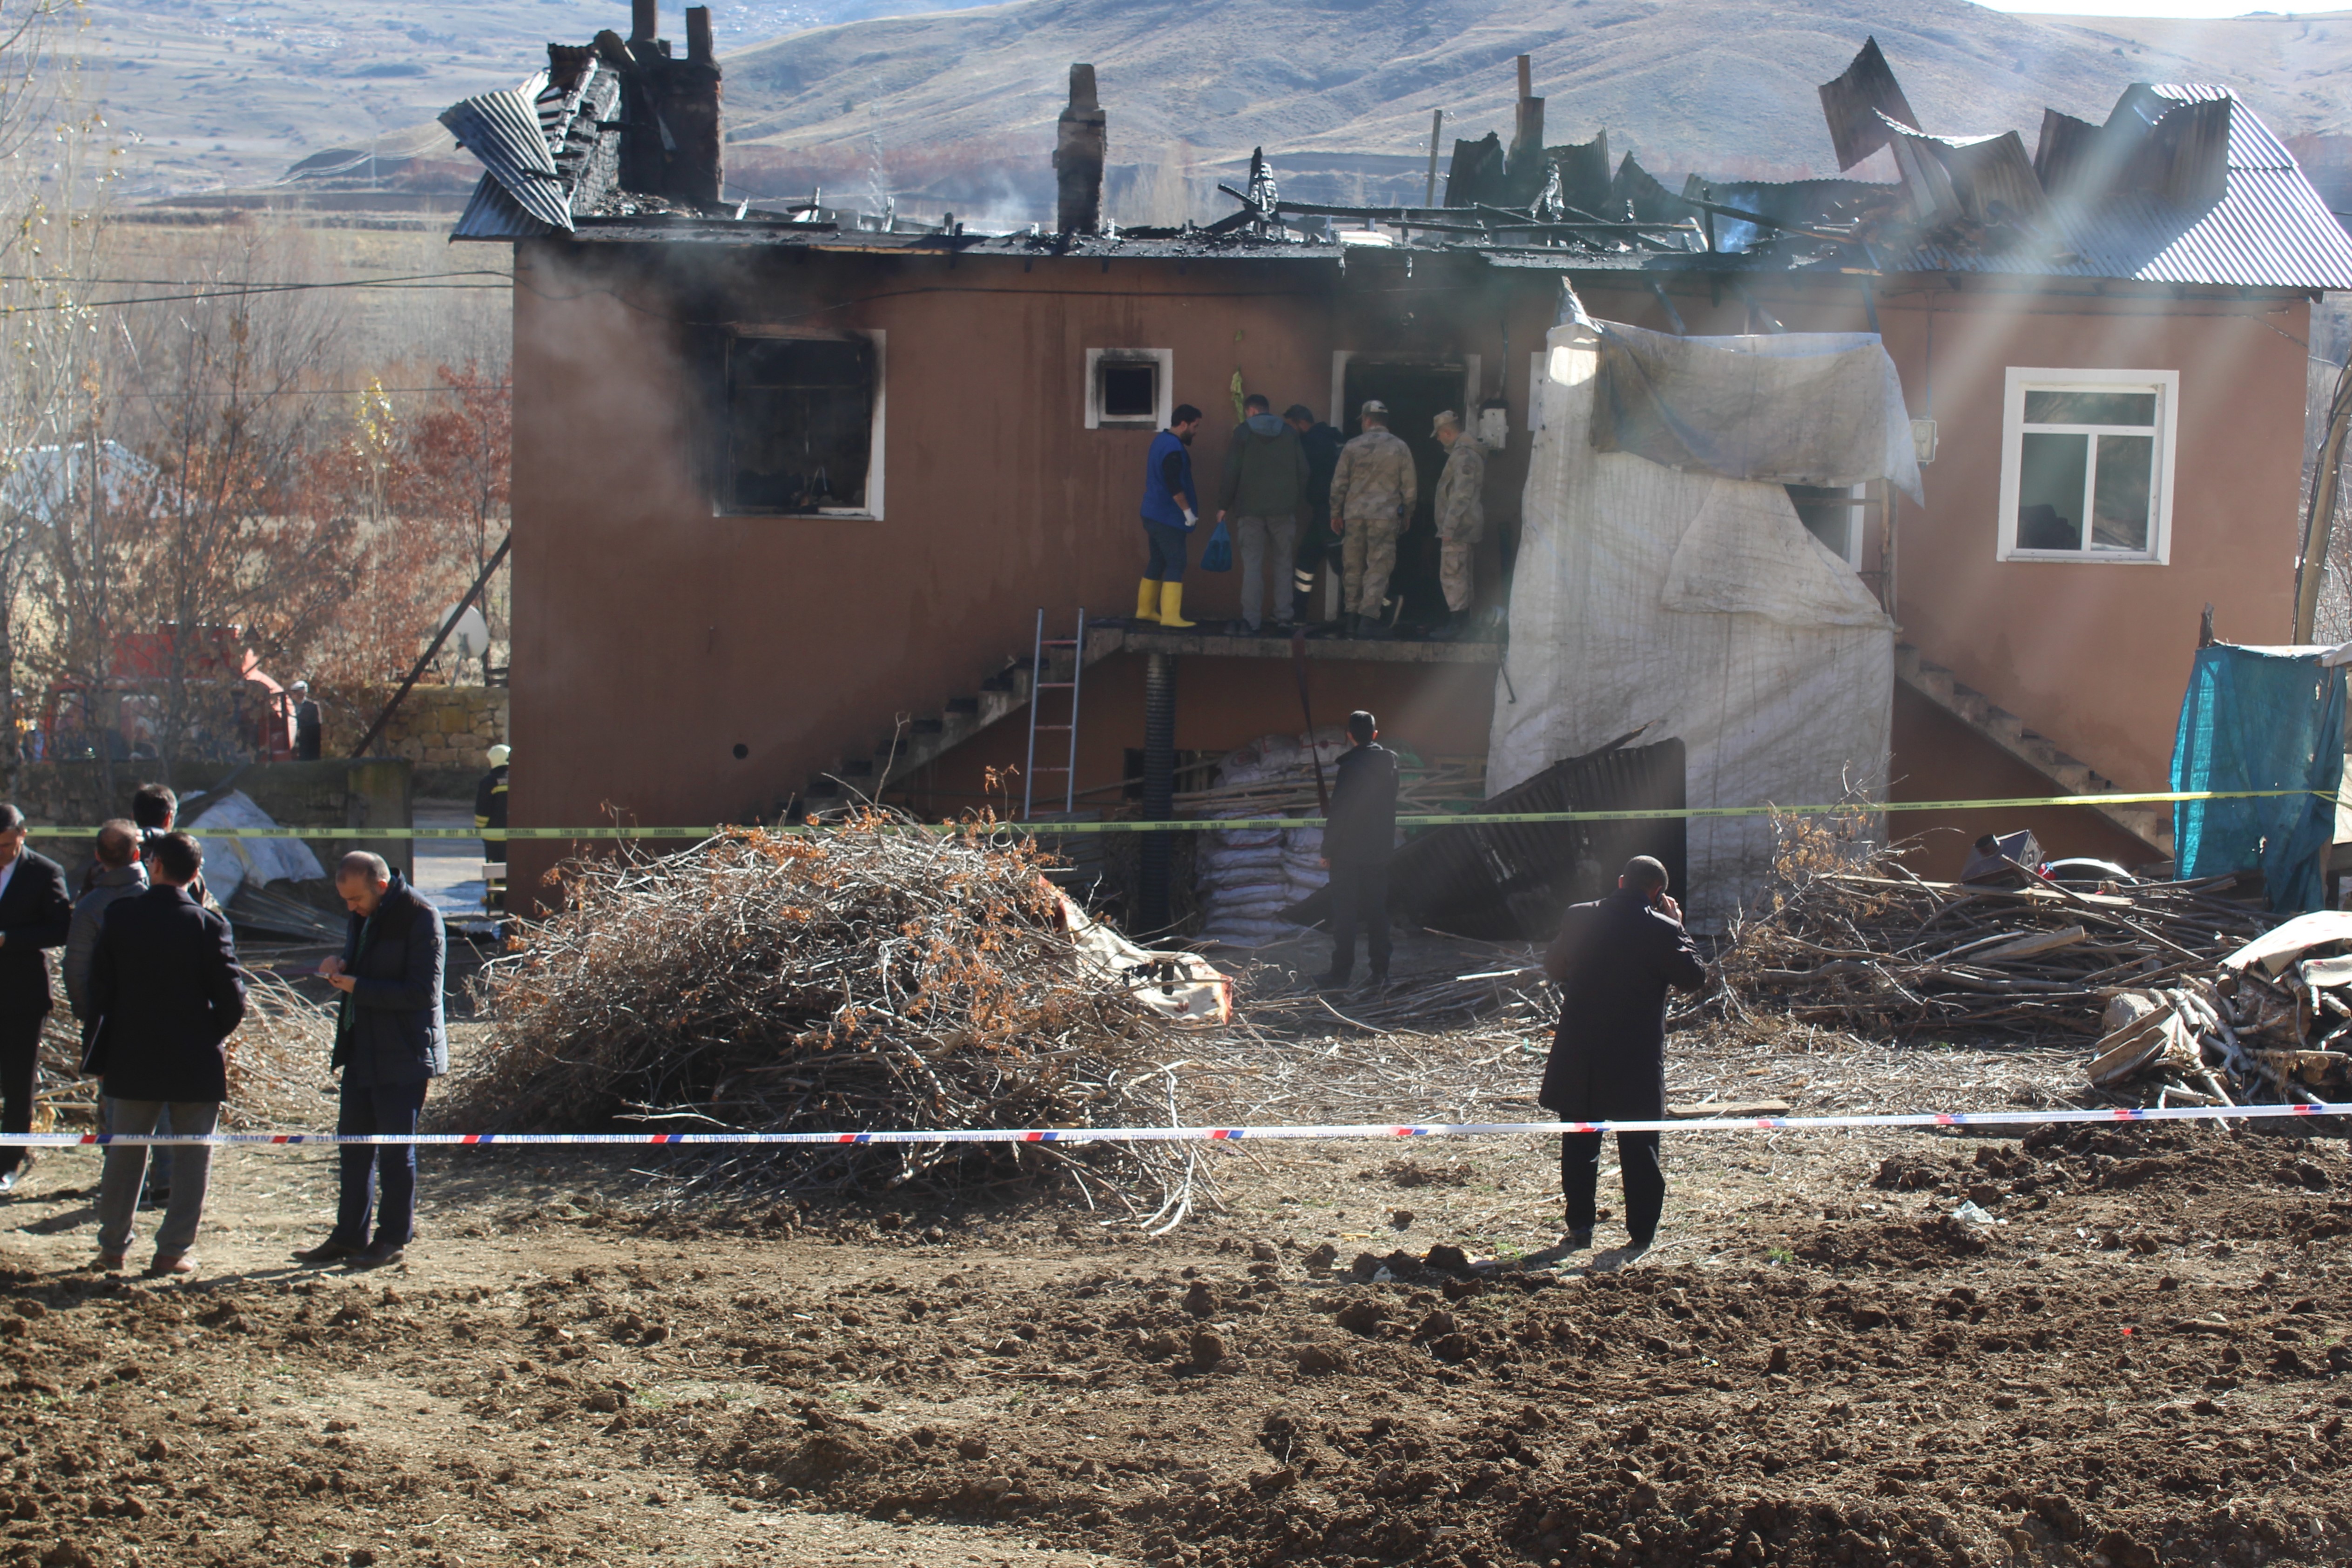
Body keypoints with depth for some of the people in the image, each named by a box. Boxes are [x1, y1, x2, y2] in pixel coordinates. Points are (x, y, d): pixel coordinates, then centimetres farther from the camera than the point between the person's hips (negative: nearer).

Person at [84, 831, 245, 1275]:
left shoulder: (121, 917, -4)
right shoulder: (209, 925, -10)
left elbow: (99, 989, 0)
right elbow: (232, 999, -12)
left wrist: (112, 1041, 11)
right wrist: (213, 1034, 7)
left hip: (133, 1056, 2)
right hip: (196, 1063, -2)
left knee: (124, 1155, 14)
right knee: (192, 1156, 7)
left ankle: (112, 1246, 21)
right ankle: (173, 1251, 6)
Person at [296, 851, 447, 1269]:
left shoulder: (421, 919, -16)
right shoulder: (365, 915, 10)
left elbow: (422, 992, -21)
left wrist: (357, 987, -20)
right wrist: (341, 967, 2)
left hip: (402, 1058, -9)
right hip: (361, 1053, 9)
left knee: (396, 1151, 0)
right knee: (354, 1144, 12)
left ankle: (394, 1239, 10)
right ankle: (349, 1237, 20)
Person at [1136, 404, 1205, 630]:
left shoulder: (1161, 440, 14)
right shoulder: (1174, 448, -18)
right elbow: (1174, 485, -25)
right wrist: (1188, 511, -16)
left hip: (1155, 515, 10)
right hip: (1168, 517, -10)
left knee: (1158, 561, 15)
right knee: (1176, 564, -9)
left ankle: (1145, 610, 20)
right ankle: (1171, 616, -12)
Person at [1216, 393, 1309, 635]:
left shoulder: (1243, 432, -1)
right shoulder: (1289, 433, 8)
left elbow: (1232, 472, -5)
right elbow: (1303, 471, 5)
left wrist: (1224, 505, 1)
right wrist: (1299, 501, 13)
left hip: (1250, 508, -2)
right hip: (1284, 509, 2)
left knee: (1252, 564, -1)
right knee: (1283, 562, 12)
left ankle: (1250, 621, -7)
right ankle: (1284, 616, 9)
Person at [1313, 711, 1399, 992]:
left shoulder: (1352, 766, -16)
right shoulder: (1390, 762, 4)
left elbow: (1339, 812, -16)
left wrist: (1327, 850, -9)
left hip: (1350, 853, -6)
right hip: (1381, 851, 6)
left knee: (1344, 913, -1)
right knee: (1377, 911, 11)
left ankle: (1341, 971, 1)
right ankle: (1380, 971, 11)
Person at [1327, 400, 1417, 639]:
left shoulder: (1352, 447, 3)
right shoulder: (1400, 448, 2)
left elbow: (1339, 484, 5)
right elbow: (1410, 487, 4)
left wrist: (1335, 513, 16)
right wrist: (1407, 514, 18)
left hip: (1354, 514, 2)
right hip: (1385, 517, -2)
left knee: (1353, 568, 9)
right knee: (1378, 568, -4)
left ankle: (1353, 618, 12)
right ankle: (1368, 618, -14)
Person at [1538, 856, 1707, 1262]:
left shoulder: (1579, 917, -1)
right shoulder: (1661, 930, -13)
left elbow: (1554, 968, 12)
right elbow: (1693, 977, -4)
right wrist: (1678, 929, 3)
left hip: (1579, 1055, 3)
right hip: (1637, 1058, -3)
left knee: (1579, 1143, 13)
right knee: (1639, 1148, 6)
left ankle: (1579, 1227, 15)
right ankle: (1641, 1234, 7)